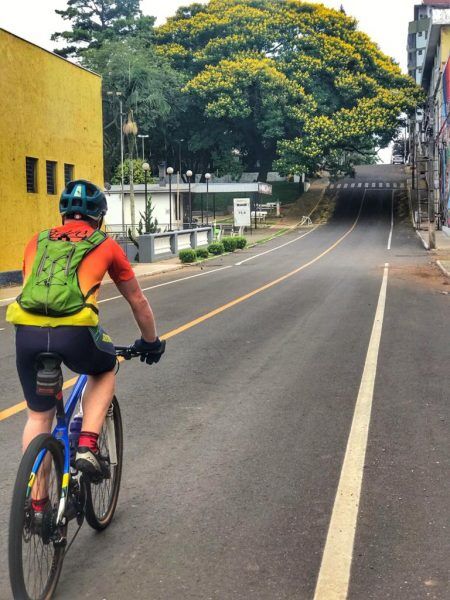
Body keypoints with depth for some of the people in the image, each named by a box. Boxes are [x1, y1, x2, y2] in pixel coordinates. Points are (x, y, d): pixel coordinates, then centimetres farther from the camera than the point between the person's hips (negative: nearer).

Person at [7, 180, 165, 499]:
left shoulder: (38, 242, 25)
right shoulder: (106, 245, 18)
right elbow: (138, 301, 28)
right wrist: (151, 341, 43)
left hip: (27, 332, 3)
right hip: (74, 334, -3)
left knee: (38, 416, 22)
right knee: (105, 369, 31)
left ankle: (36, 503, 25)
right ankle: (88, 446, 15)